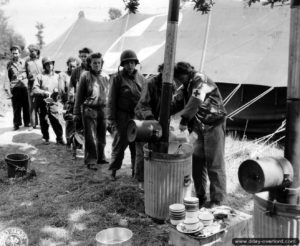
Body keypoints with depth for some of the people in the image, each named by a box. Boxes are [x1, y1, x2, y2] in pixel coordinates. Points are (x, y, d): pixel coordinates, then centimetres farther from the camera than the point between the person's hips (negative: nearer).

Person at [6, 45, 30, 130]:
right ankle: (17, 123, 12)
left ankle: (27, 122, 17)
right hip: (14, 87, 0)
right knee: (16, 107, 3)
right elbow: (7, 77, 8)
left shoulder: (24, 62, 6)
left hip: (24, 86, 0)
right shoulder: (9, 64, 6)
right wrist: (8, 88, 1)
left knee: (26, 105, 5)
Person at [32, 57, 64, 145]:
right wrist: (44, 92, -16)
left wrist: (57, 92, -13)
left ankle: (59, 138, 5)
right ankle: (46, 138, 22)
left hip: (53, 102, 1)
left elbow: (60, 89, 7)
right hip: (42, 102, 0)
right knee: (44, 121, 8)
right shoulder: (40, 76, 1)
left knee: (56, 121, -4)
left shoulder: (56, 76, 9)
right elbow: (34, 89, -6)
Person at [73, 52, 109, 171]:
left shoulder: (104, 77, 11)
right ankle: (91, 161, 4)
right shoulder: (85, 76, -2)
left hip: (102, 109, 5)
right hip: (89, 109, -5)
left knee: (101, 136, 12)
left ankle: (100, 157, 28)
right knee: (91, 137, -5)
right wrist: (76, 112, -3)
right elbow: (79, 95, -1)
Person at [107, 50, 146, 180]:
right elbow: (111, 100, -4)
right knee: (119, 144, 3)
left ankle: (136, 170, 24)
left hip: (138, 117, 4)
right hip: (122, 117, -4)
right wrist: (111, 119, -9)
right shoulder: (117, 78, -3)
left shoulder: (141, 78, 10)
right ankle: (113, 170, 18)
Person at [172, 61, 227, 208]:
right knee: (197, 162, 11)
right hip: (201, 128, 9)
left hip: (214, 125, -9)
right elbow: (177, 102, 14)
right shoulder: (186, 86, 14)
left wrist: (184, 119, -32)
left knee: (214, 164, -3)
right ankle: (200, 197, 23)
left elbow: (196, 100, -28)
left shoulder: (200, 79, -13)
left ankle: (217, 200, 7)